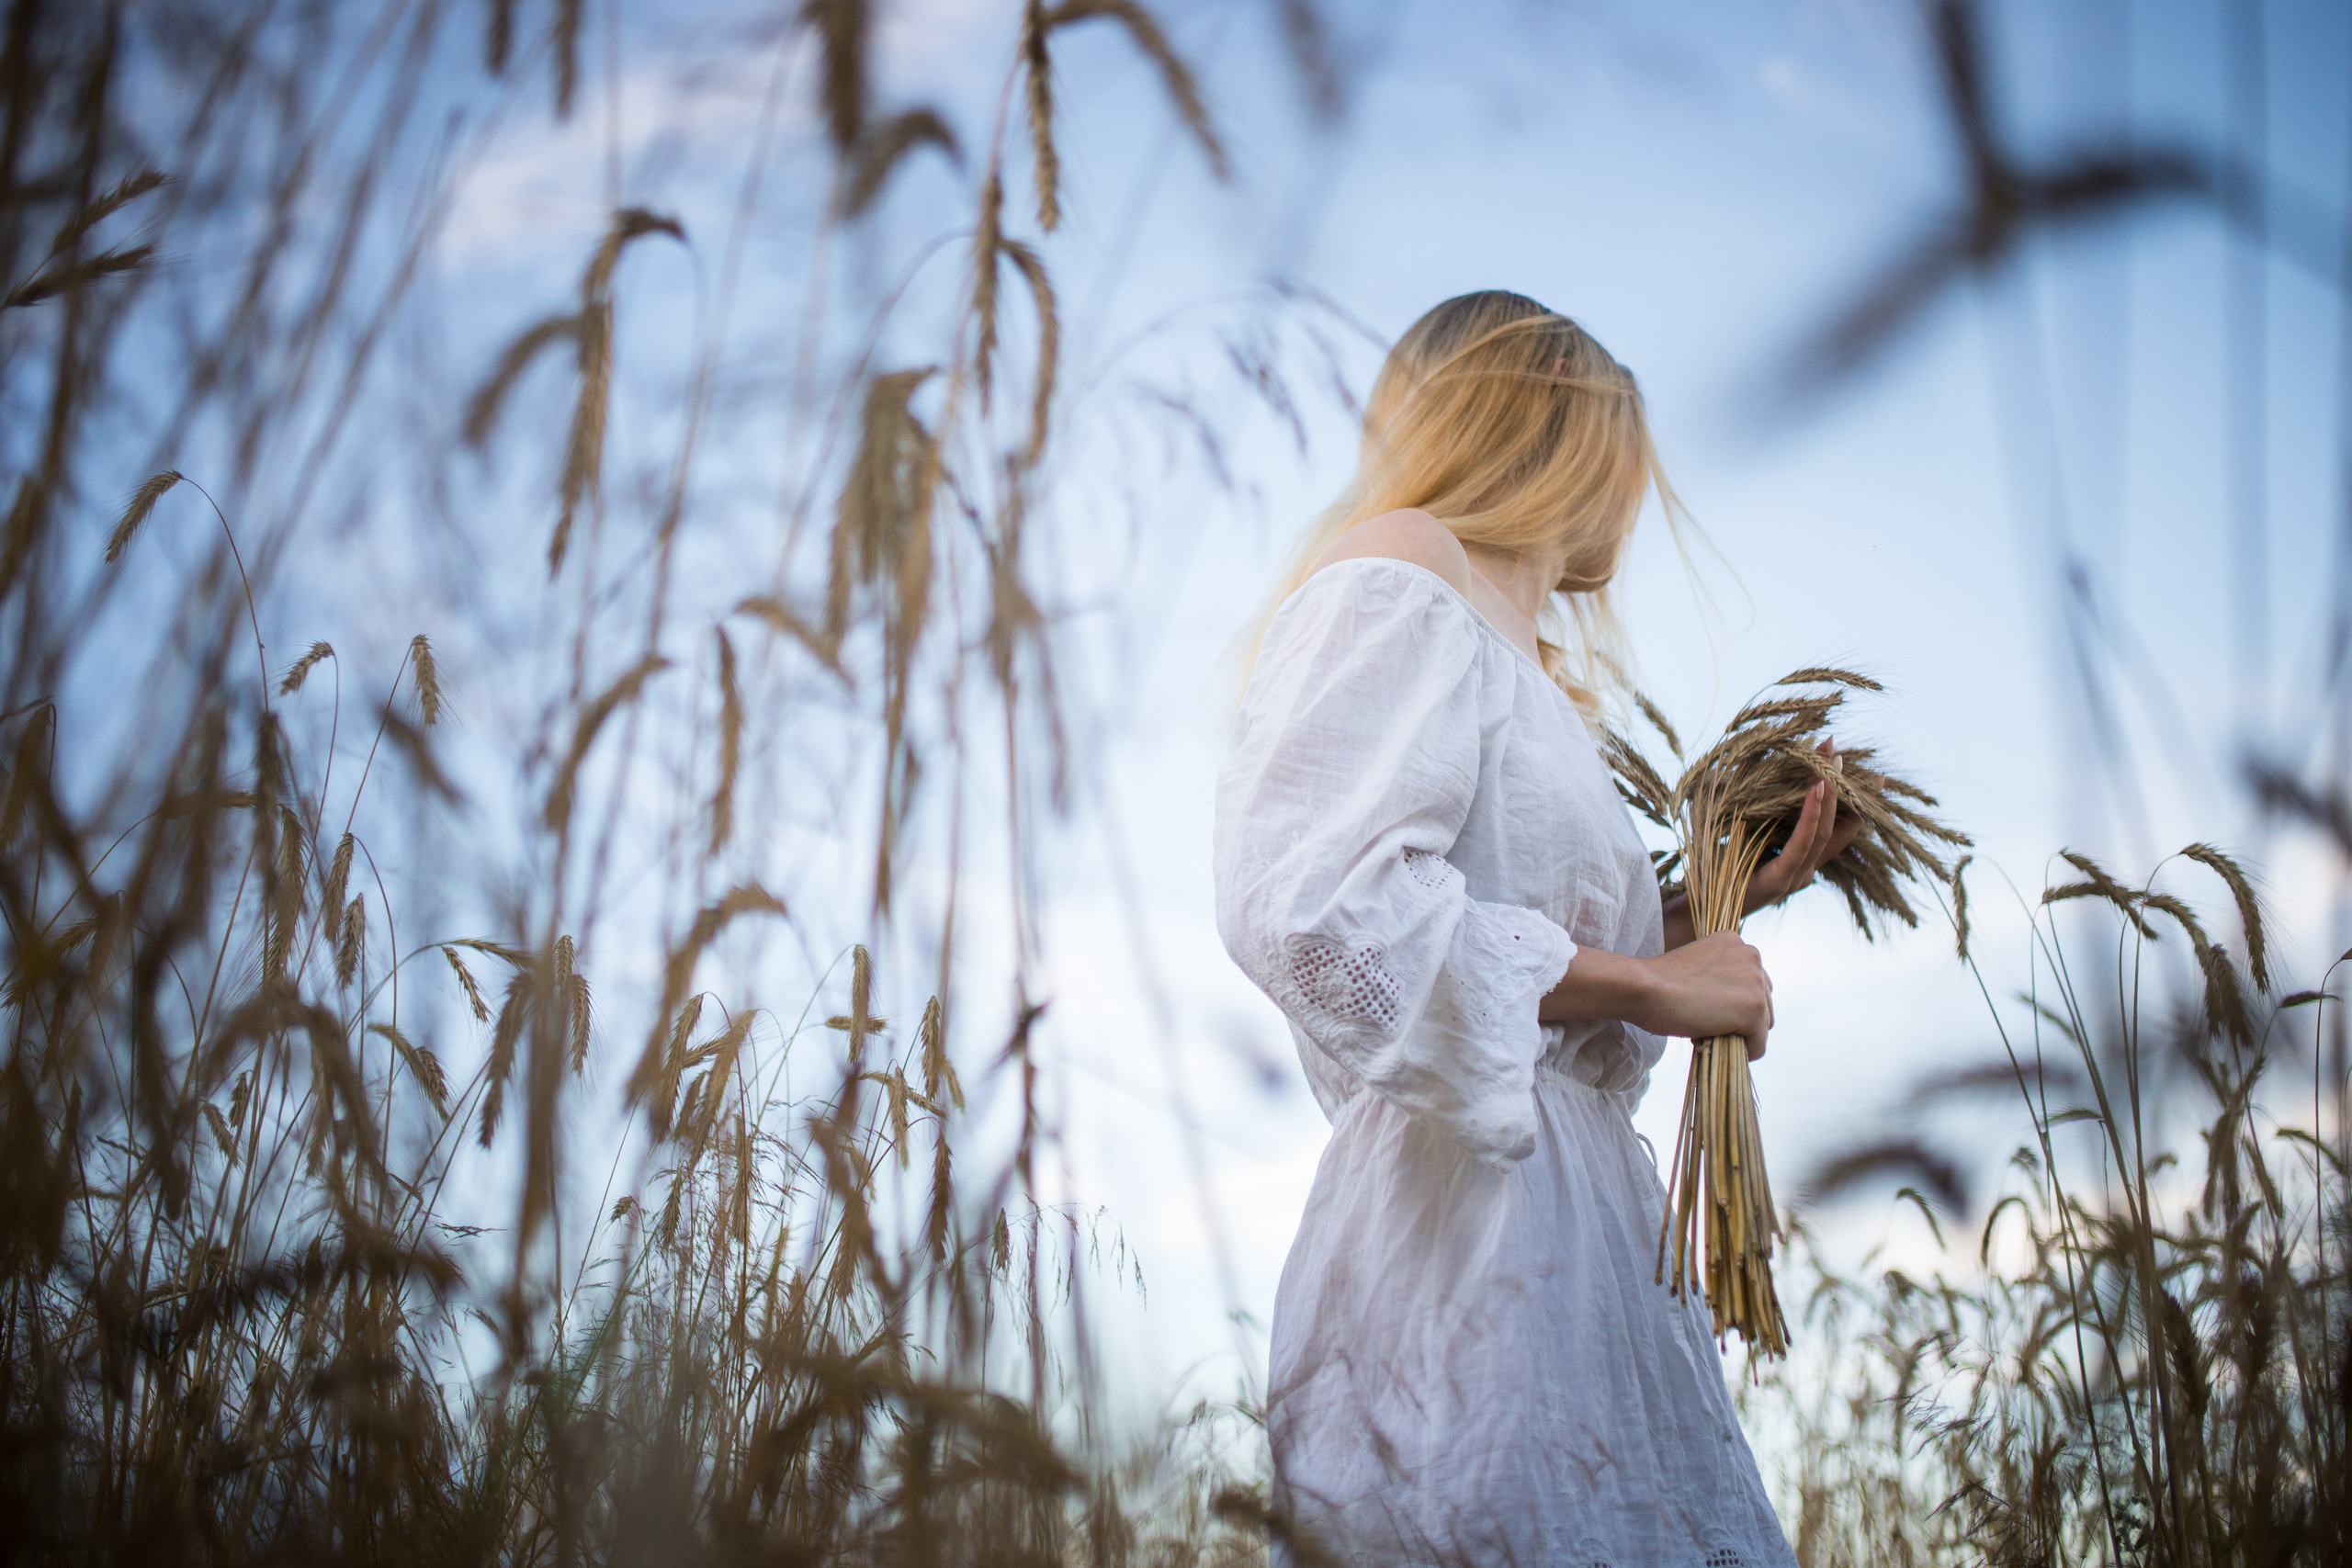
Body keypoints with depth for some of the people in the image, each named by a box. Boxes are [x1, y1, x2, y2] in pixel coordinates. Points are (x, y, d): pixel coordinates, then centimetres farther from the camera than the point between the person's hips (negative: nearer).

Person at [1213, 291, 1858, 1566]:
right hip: (1465, 1241, -9)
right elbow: (1308, 908, -21)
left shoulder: (1511, 651, 23)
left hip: (1575, 1241, 9)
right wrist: (1648, 982, -14)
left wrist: (1730, 899, 18)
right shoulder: (1392, 585, -4)